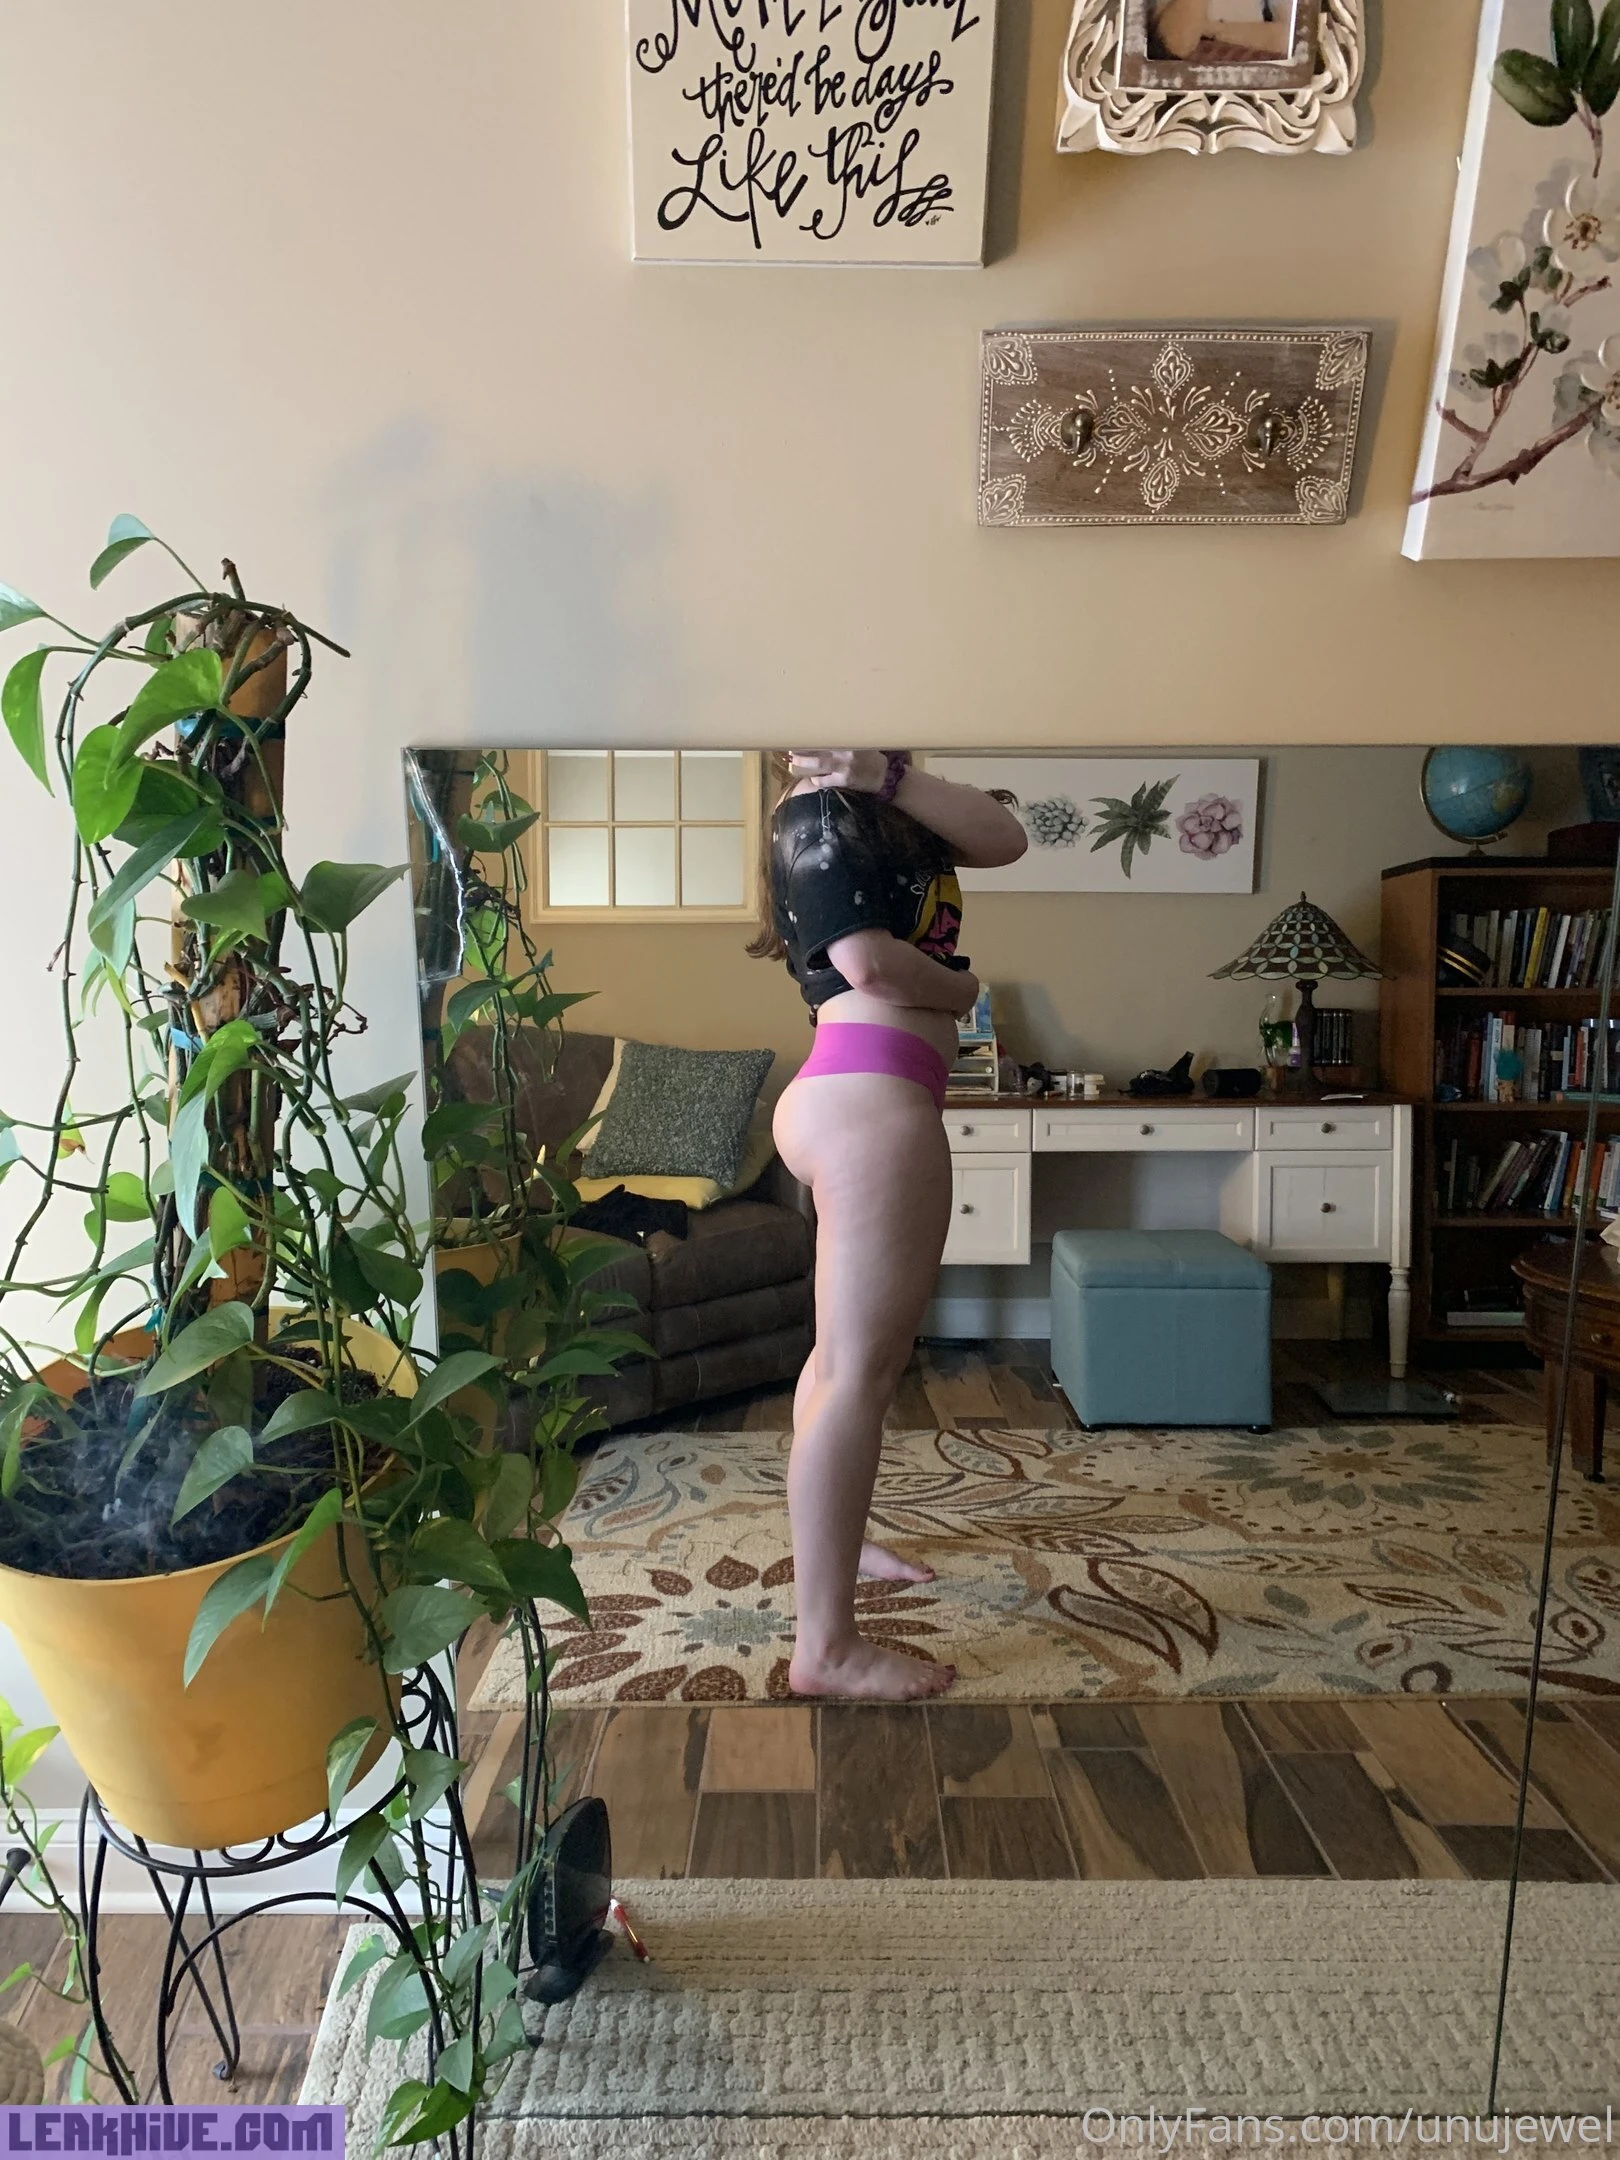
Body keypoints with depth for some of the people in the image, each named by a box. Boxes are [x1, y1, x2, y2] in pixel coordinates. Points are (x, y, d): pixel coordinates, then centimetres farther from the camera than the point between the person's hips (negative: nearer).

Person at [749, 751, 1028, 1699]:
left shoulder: (879, 816, 21)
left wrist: (887, 772, -4)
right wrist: (963, 988, -2)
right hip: (870, 1095, -11)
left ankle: (834, 1538, 40)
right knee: (861, 1366, -10)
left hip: (862, 1092, 11)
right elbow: (865, 959, -20)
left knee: (852, 1349, 22)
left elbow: (1004, 838, 7)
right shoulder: (822, 812, -7)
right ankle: (827, 1647, -3)